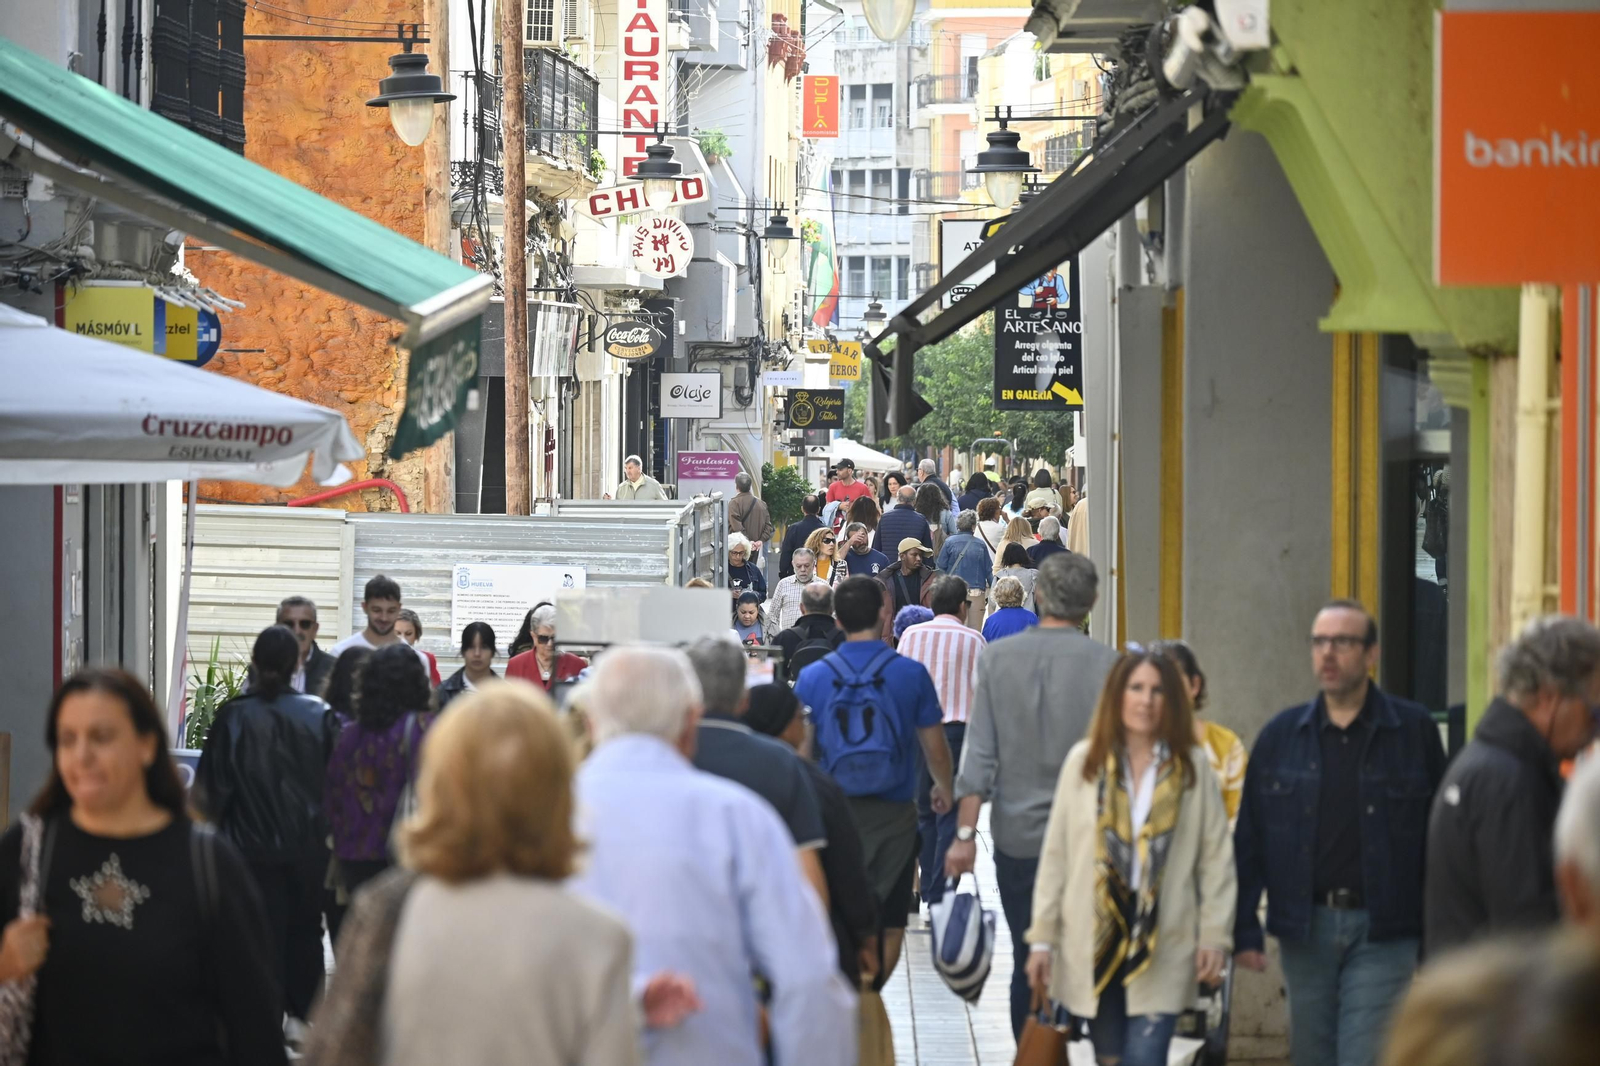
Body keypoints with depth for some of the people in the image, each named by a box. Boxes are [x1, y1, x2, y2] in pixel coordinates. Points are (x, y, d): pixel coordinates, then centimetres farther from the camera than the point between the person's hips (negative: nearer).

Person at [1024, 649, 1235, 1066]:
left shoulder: (1193, 768, 2)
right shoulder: (1084, 762, 4)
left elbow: (1216, 859, 3)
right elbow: (1055, 855, 5)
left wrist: (1215, 936, -4)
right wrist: (1042, 938, 3)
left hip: (1163, 949, -2)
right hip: (1094, 944, 2)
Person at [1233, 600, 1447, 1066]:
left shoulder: (1414, 731, -1)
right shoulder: (1281, 736, 6)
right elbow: (1249, 839, 6)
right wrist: (1245, 931, 0)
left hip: (1381, 931, -3)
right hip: (1306, 927, 3)